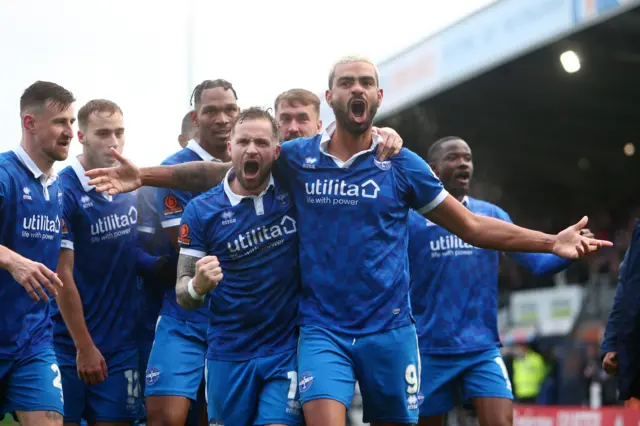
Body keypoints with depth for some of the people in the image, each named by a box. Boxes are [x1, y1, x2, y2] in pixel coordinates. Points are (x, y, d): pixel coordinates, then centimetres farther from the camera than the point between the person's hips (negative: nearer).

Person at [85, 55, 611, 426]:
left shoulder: (402, 164, 0)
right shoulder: (297, 158, 1)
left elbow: (473, 226, 5)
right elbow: (220, 170, 9)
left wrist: (551, 242, -3)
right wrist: (144, 176, 1)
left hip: (389, 330, 1)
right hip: (323, 329, -1)